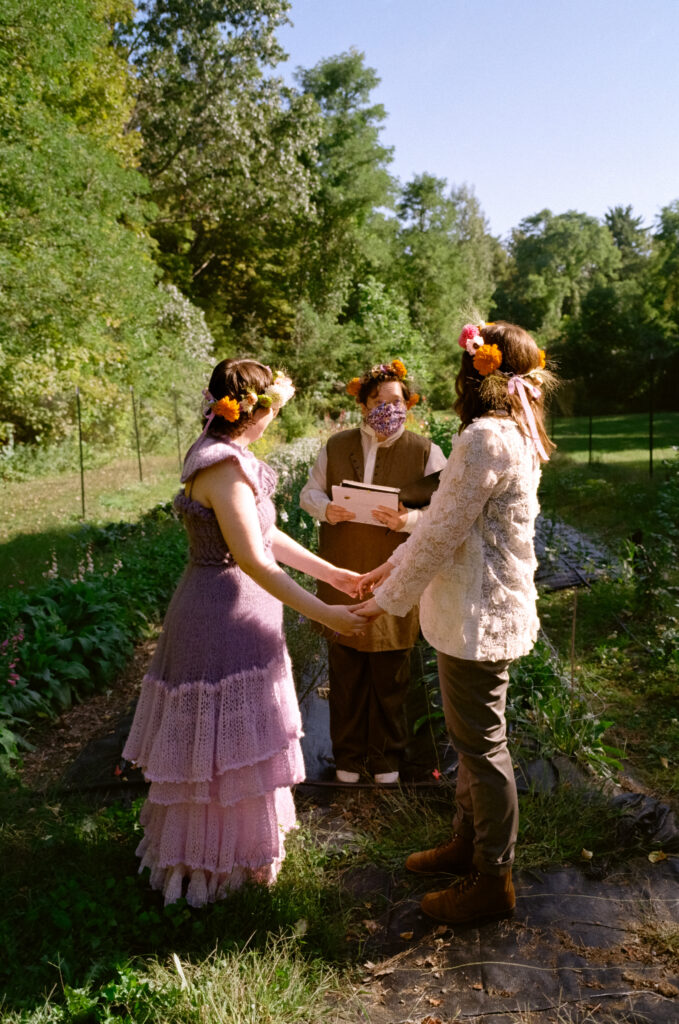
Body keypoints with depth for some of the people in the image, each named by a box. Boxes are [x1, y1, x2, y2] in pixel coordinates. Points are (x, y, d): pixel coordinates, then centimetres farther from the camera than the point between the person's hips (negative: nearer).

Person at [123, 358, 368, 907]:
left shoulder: (228, 456, 7)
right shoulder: (223, 466, -24)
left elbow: (265, 535, 12)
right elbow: (253, 560, -27)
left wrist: (330, 572, 14)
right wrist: (325, 613, -23)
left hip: (236, 613, 10)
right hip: (224, 616, -10)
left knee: (237, 738, 23)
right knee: (226, 743, 6)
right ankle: (221, 859, 27)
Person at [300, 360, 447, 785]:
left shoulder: (425, 452, -2)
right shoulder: (336, 446, 6)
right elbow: (309, 491, 12)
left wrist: (410, 519, -26)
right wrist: (326, 509, -11)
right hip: (342, 576, 2)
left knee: (391, 677, 10)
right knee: (345, 673, 11)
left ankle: (387, 757, 31)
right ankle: (349, 755, 31)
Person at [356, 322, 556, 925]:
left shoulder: (486, 438, -21)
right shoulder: (515, 436, 12)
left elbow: (444, 531, -19)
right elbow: (447, 519, 15)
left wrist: (390, 598, -8)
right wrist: (392, 566, 16)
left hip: (479, 615, -10)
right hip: (485, 609, 10)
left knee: (481, 744, 4)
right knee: (472, 735, 21)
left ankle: (494, 880, 21)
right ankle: (467, 843, 39)